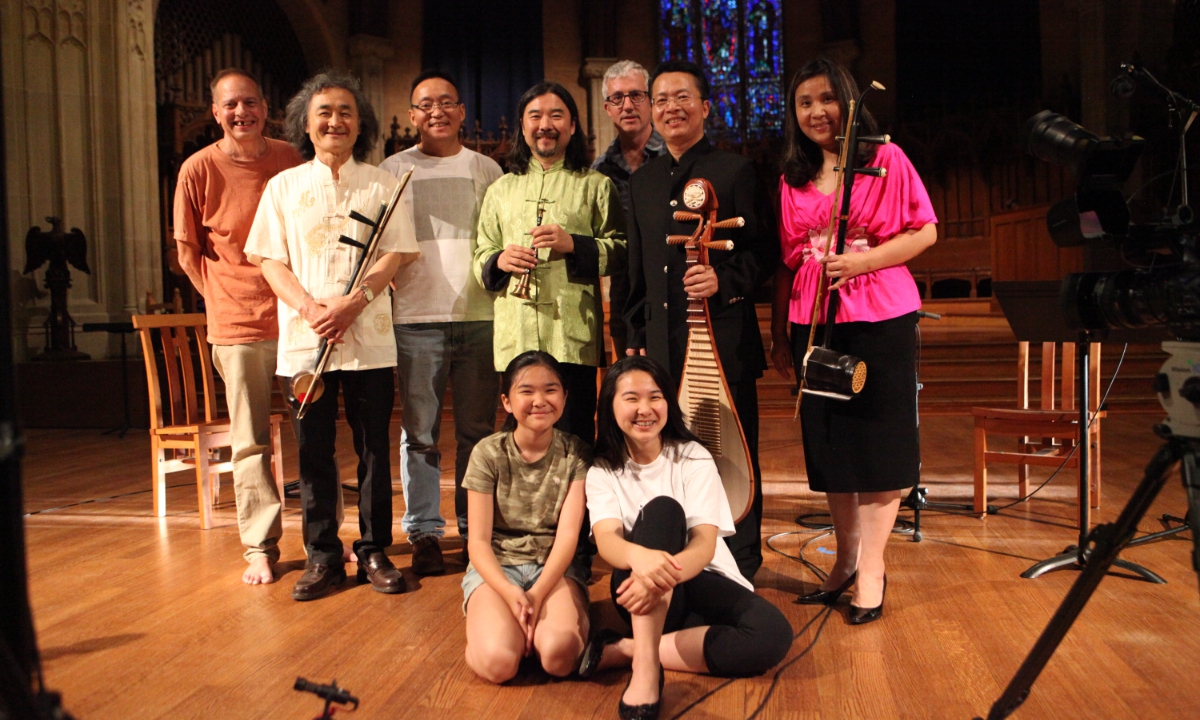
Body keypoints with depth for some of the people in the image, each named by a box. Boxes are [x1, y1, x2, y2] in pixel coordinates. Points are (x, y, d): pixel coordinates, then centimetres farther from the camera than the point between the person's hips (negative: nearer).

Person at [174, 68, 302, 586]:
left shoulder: (290, 160, 4)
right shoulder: (199, 169, -2)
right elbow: (188, 250, 7)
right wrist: (224, 297, 1)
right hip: (238, 324, -2)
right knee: (250, 442, 2)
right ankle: (260, 548, 14)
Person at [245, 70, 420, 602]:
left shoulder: (382, 185, 7)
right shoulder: (284, 186, 11)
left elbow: (394, 255, 0)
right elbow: (270, 260, 6)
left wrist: (352, 303, -15)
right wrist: (308, 306, -11)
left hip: (369, 338, -1)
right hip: (302, 340, 1)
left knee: (373, 448, 4)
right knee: (314, 452, 5)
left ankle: (374, 551, 16)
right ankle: (322, 557, 17)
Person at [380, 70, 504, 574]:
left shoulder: (486, 169, 14)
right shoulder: (394, 169, 10)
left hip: (479, 315, 2)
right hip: (416, 317, -1)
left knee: (477, 429, 5)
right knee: (419, 432, 2)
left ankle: (475, 529, 16)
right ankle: (424, 532, 12)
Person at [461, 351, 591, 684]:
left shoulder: (576, 455, -1)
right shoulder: (488, 453, -4)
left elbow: (568, 534, -8)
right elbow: (478, 540, -6)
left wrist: (538, 594, -24)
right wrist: (510, 593, -23)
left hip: (556, 568, 0)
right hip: (496, 567, 0)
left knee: (559, 654, -31)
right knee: (497, 662, -28)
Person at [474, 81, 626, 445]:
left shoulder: (595, 186, 13)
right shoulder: (501, 190, 20)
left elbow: (621, 248, 4)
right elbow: (481, 256, 19)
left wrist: (574, 244, -12)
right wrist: (498, 260, -4)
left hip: (573, 336, -2)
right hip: (515, 336, 3)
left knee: (573, 439, -4)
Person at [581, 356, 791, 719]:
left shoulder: (693, 457, -4)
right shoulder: (602, 471, -2)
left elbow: (705, 543, -17)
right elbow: (606, 539, -21)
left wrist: (666, 573, -41)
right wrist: (641, 556, -47)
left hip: (701, 584, 1)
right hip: (641, 588, -1)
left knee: (773, 635, -30)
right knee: (661, 508, -31)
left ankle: (624, 651, -22)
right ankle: (646, 665, -38)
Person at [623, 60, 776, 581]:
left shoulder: (735, 170, 0)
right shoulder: (642, 181, 16)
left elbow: (765, 252, -2)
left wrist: (724, 279, -19)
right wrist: (635, 337, 15)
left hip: (723, 340, -4)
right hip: (661, 342, 5)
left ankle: (741, 566, 16)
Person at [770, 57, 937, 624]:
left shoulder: (885, 159, 2)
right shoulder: (791, 180, 13)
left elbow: (925, 232, -1)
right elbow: (785, 262, 13)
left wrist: (862, 260, -16)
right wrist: (779, 336, 9)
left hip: (880, 320, -4)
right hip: (812, 322, 4)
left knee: (877, 443, 0)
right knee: (828, 444, 9)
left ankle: (871, 568, 12)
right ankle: (845, 558, 24)